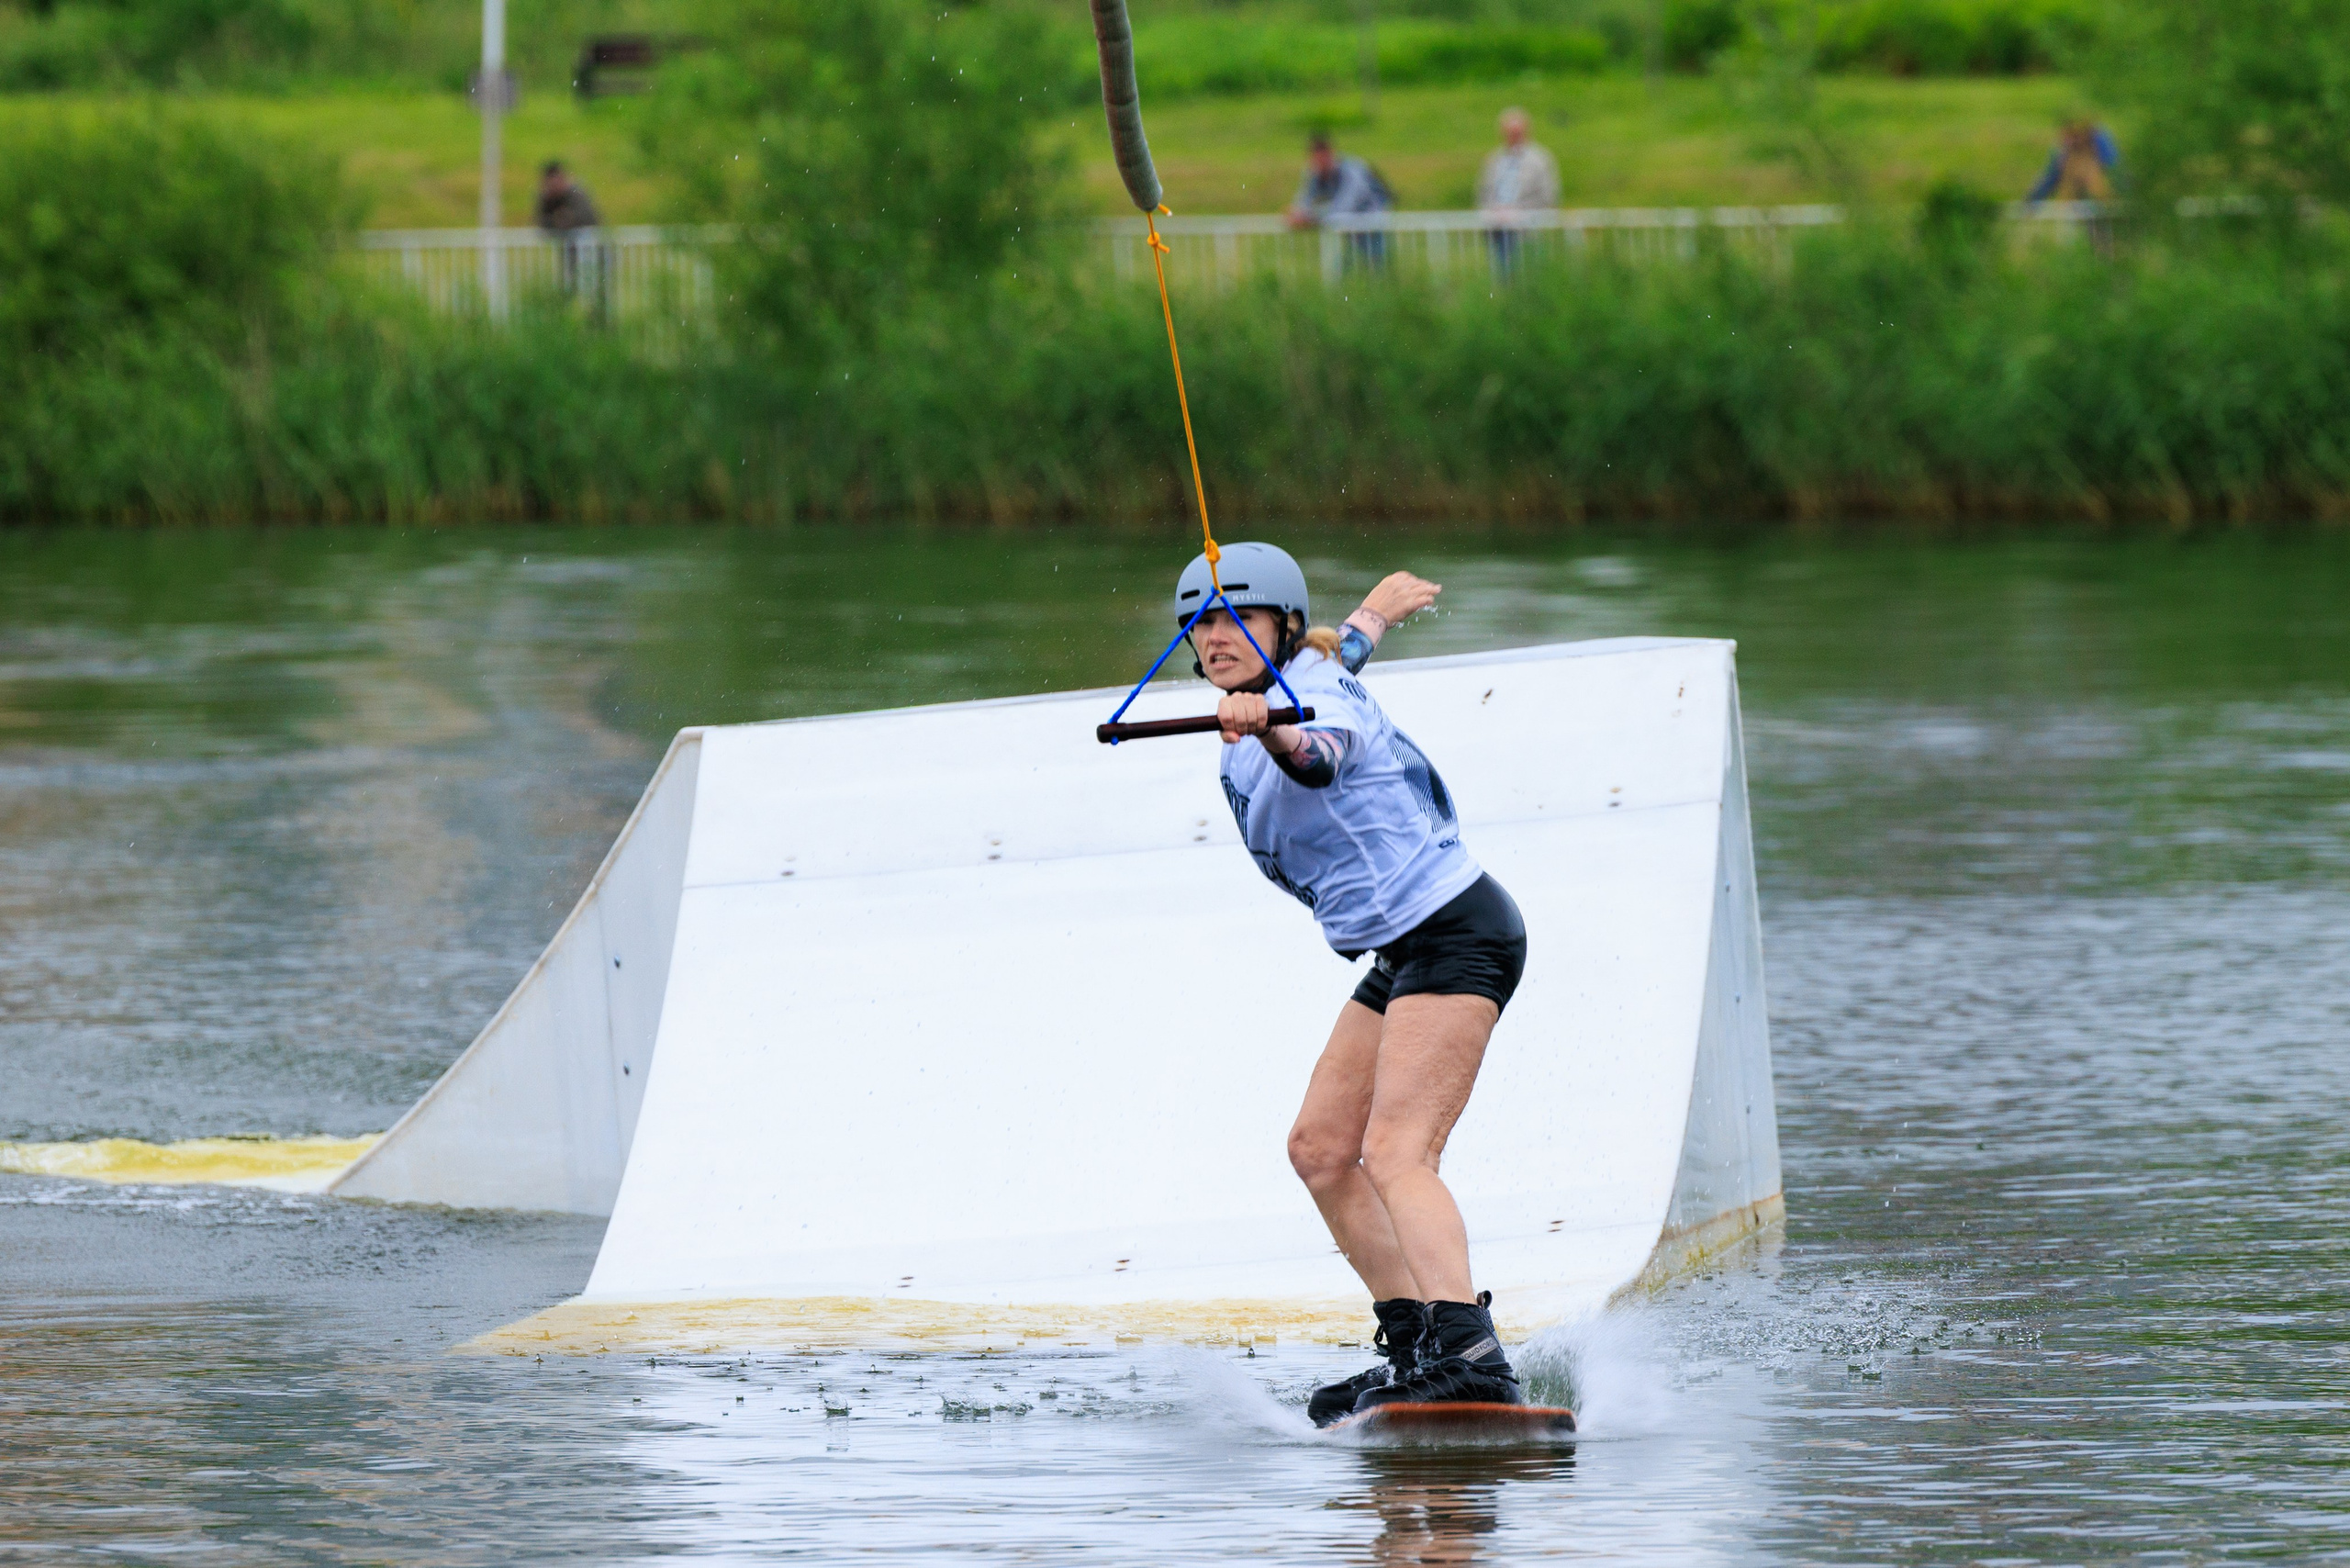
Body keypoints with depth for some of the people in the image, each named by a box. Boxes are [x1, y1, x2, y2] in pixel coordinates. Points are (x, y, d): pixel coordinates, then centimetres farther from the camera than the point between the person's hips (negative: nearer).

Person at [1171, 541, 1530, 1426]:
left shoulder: (1316, 699, -15)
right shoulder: (1279, 692, 12)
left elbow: (1320, 754, -41)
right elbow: (1338, 655, 36)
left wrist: (1269, 731, -62)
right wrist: (1372, 613, 57)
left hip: (1454, 937, -11)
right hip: (1402, 954, 11)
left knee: (1395, 1154, -25)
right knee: (1320, 1150, 11)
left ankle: (1471, 1360, -42)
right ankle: (1415, 1350, 12)